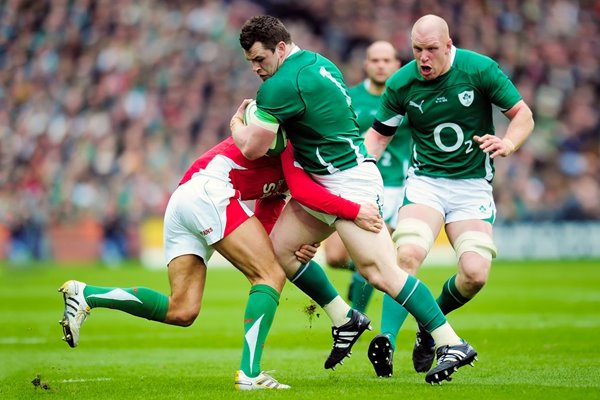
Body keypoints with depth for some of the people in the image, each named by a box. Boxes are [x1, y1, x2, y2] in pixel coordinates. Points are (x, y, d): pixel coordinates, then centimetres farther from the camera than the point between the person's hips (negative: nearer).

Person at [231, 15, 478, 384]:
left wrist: (237, 123, 5)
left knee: (380, 271, -14)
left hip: (349, 181, -11)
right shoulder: (316, 62, 11)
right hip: (324, 183, 11)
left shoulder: (281, 86, -19)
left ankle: (452, 344, -12)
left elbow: (252, 148, -17)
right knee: (279, 247, 10)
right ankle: (345, 319, 16)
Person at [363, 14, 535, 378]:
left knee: (475, 273, -16)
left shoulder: (480, 69, -10)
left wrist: (507, 144, -24)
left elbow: (523, 115, -3)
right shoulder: (401, 84, -4)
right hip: (426, 181, 0)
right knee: (408, 253, -28)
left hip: (473, 184, 0)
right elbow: (379, 134, 8)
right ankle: (387, 341, -26)